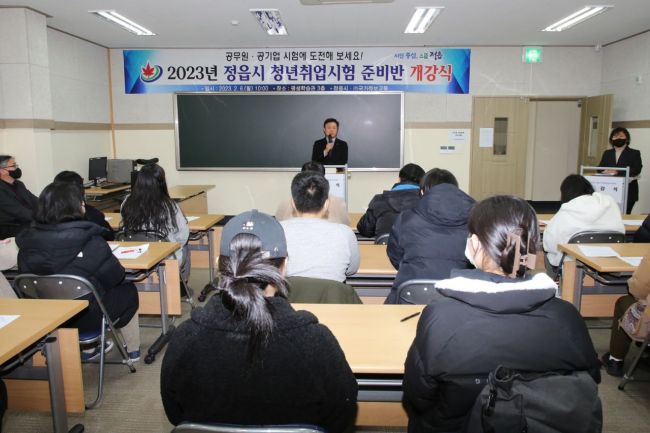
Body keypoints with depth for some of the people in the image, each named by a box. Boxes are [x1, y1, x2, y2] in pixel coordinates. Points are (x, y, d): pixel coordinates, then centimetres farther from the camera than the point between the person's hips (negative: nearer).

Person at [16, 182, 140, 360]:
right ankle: (133, 350, 35)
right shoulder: (90, 242, -23)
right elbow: (115, 277, -13)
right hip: (87, 318, -5)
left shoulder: (27, 242, -9)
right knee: (128, 291, 22)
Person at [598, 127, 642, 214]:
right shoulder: (607, 153, 19)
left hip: (627, 192, -3)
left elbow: (636, 170, -7)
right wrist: (606, 171, -16)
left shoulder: (634, 153, 7)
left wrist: (618, 172, -21)